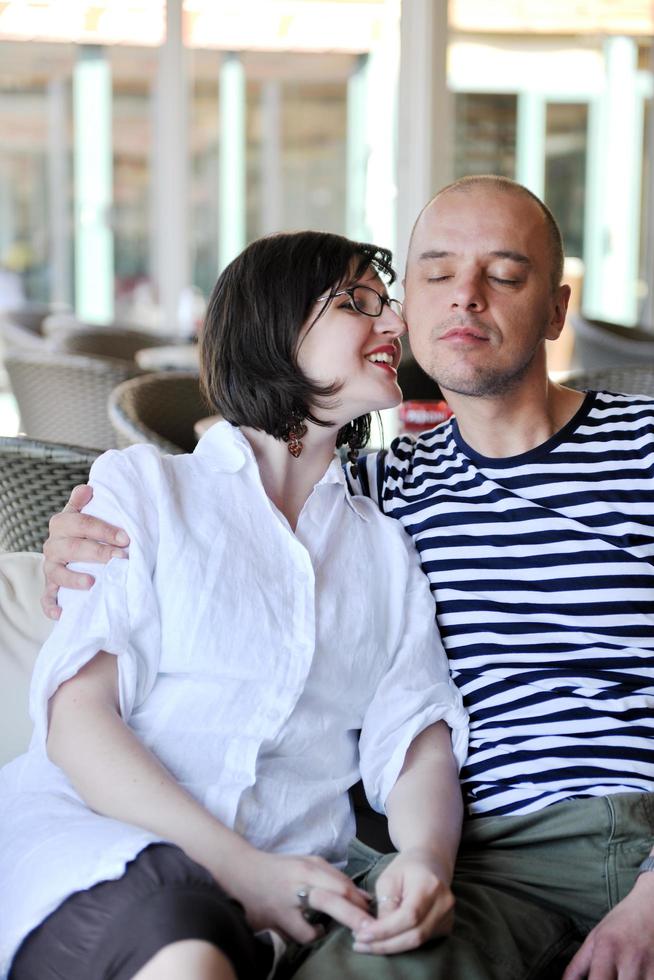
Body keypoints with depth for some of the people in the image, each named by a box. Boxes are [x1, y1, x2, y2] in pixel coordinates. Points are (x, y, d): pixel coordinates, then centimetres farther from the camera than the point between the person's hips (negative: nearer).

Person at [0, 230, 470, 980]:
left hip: (282, 907, 3)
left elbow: (419, 736, 10)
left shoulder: (386, 544, 23)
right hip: (94, 834, -2)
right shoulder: (142, 485, 12)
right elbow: (77, 714, -2)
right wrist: (240, 866, -17)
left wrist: (425, 858, -15)